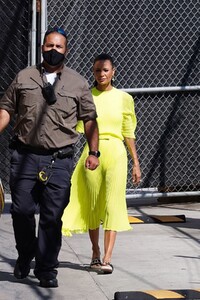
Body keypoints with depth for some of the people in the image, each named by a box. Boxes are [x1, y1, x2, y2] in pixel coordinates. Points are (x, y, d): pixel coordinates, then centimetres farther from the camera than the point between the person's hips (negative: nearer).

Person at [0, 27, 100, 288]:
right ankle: (25, 255, 25)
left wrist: (93, 152, 4)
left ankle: (46, 270, 7)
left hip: (59, 160, -1)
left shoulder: (78, 83, 8)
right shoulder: (24, 77, 10)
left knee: (52, 217, -1)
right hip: (24, 156, 1)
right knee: (22, 210, 0)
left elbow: (89, 119, 10)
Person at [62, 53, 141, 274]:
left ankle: (107, 258, -13)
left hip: (116, 153, -1)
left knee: (113, 205, -9)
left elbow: (129, 133, 9)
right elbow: (77, 126, 4)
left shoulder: (123, 98, 6)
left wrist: (136, 163, 8)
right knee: (92, 205, 7)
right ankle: (95, 252, 23)